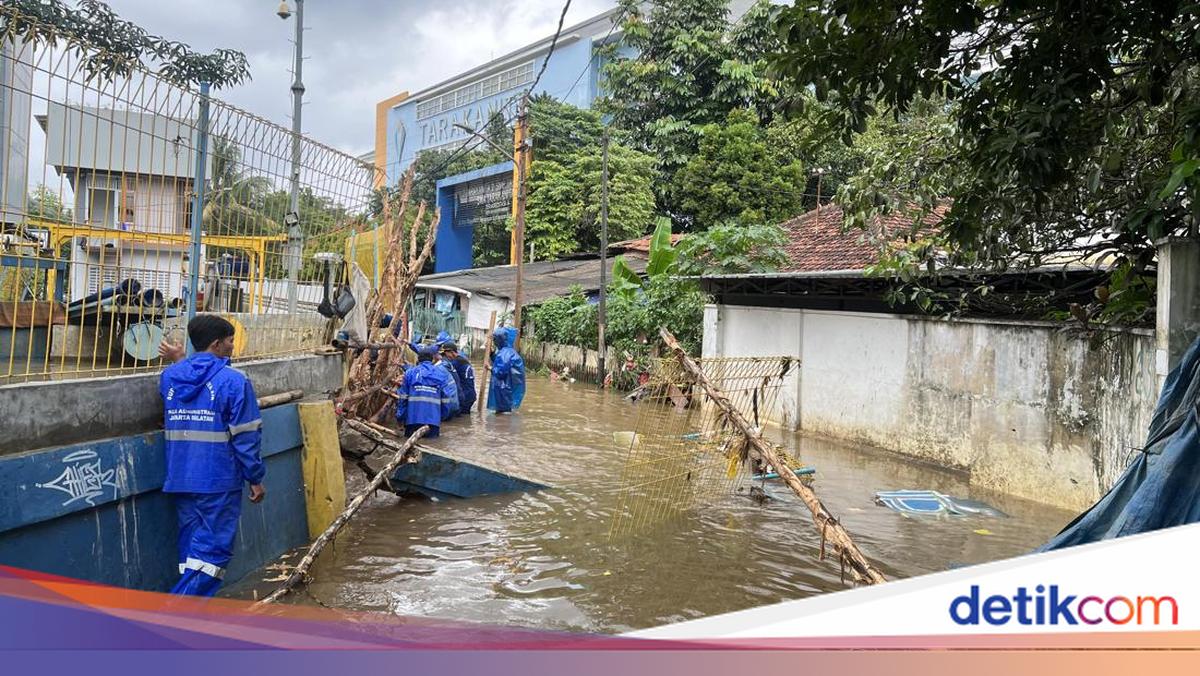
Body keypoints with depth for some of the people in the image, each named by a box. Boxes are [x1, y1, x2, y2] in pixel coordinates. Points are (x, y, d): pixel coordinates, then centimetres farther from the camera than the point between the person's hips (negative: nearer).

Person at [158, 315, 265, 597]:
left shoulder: (170, 376, 7)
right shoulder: (233, 381, -12)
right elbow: (246, 437, -12)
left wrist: (179, 361, 33)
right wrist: (256, 478, -2)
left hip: (180, 479, 7)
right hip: (219, 482, -6)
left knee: (192, 548, 15)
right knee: (212, 550, 0)